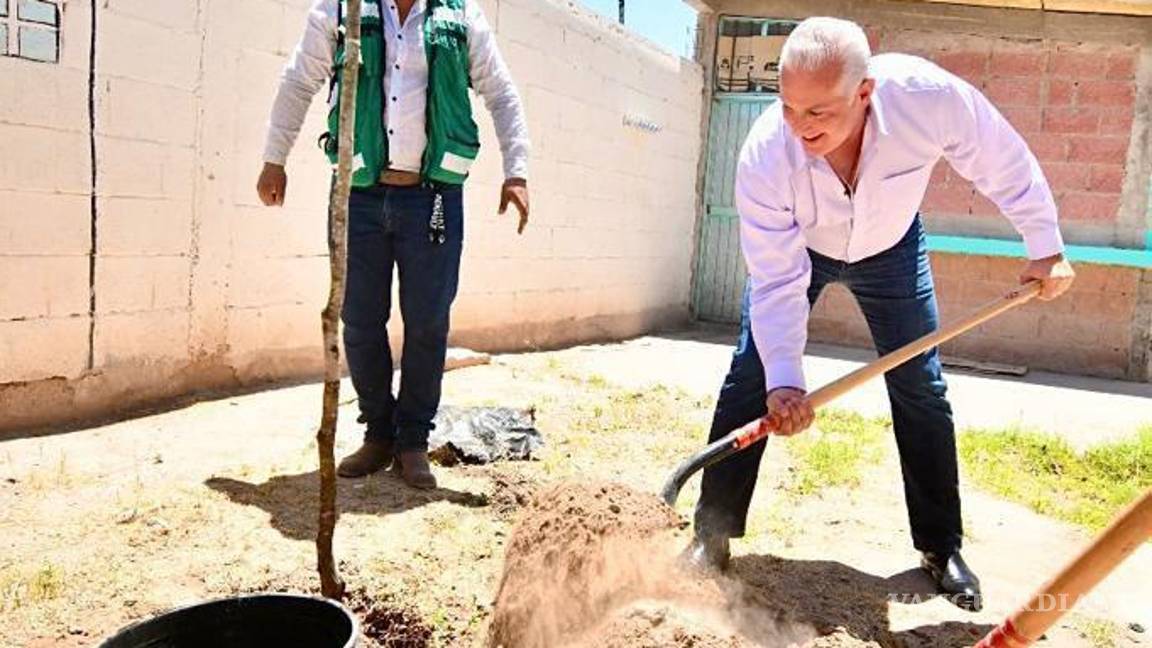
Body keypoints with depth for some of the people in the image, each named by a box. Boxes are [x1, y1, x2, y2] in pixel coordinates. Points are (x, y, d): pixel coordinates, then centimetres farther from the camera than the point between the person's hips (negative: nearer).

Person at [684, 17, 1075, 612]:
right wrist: (783, 379, -38)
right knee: (749, 381, -9)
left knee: (921, 389, 1)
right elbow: (778, 282, -31)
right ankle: (712, 536, 2)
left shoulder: (931, 96, -38)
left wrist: (1045, 247, -9)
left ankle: (941, 548, 16)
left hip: (891, 246, 1)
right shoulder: (764, 157, -38)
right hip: (793, 248, -1)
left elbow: (1006, 165, -18)